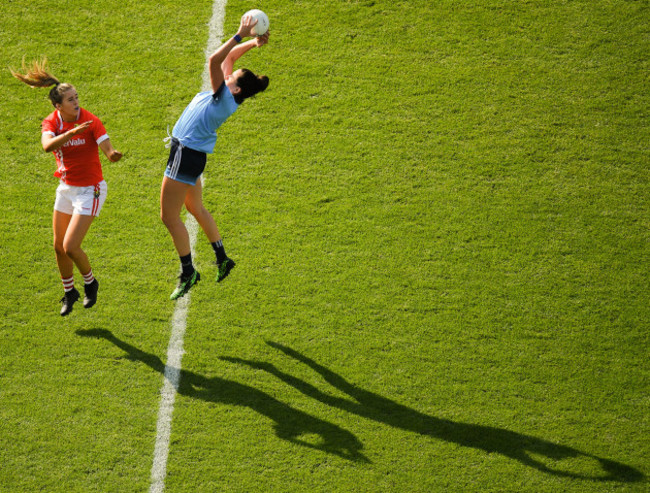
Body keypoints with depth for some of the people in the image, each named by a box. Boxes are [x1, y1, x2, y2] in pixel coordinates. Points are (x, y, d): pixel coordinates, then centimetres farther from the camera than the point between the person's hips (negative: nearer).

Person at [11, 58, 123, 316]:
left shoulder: (91, 121, -17)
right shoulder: (51, 122, -7)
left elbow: (109, 152, -26)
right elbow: (47, 145, -29)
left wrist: (114, 155, -49)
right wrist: (71, 133, -44)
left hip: (89, 190, -5)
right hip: (66, 188, 5)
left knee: (71, 247, -12)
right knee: (59, 246, 11)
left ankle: (90, 282, 18)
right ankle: (69, 292, 33)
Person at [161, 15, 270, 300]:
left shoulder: (225, 99, -22)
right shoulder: (226, 96, 2)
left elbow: (215, 60, -30)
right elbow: (229, 56, 14)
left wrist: (241, 36, -26)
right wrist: (252, 43, 3)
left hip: (187, 155, -10)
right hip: (190, 152, 10)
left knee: (169, 216, -2)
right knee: (195, 208, 22)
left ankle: (188, 272, 5)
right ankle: (222, 259, 32)